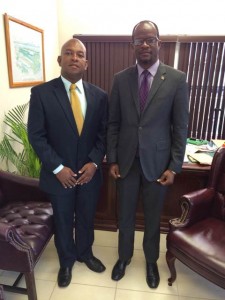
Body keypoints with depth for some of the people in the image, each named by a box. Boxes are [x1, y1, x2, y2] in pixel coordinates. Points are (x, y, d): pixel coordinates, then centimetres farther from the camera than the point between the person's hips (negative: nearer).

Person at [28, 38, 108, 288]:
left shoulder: (99, 95, -1)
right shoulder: (41, 93, -9)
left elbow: (104, 133, 1)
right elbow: (36, 136, -10)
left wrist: (94, 162, -11)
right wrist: (58, 168, -15)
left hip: (89, 172, 2)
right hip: (58, 174, -2)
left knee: (86, 218, 21)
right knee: (63, 222, 18)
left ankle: (85, 253, 49)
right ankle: (66, 260, 45)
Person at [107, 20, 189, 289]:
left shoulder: (177, 79, -5)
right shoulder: (120, 79, 0)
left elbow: (181, 127, -4)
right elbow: (113, 123, 2)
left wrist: (174, 166, -7)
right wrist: (112, 160, -1)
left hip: (157, 161, -1)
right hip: (126, 161, 2)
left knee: (152, 217, 16)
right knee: (125, 214, 17)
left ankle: (151, 261, 43)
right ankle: (124, 256, 43)